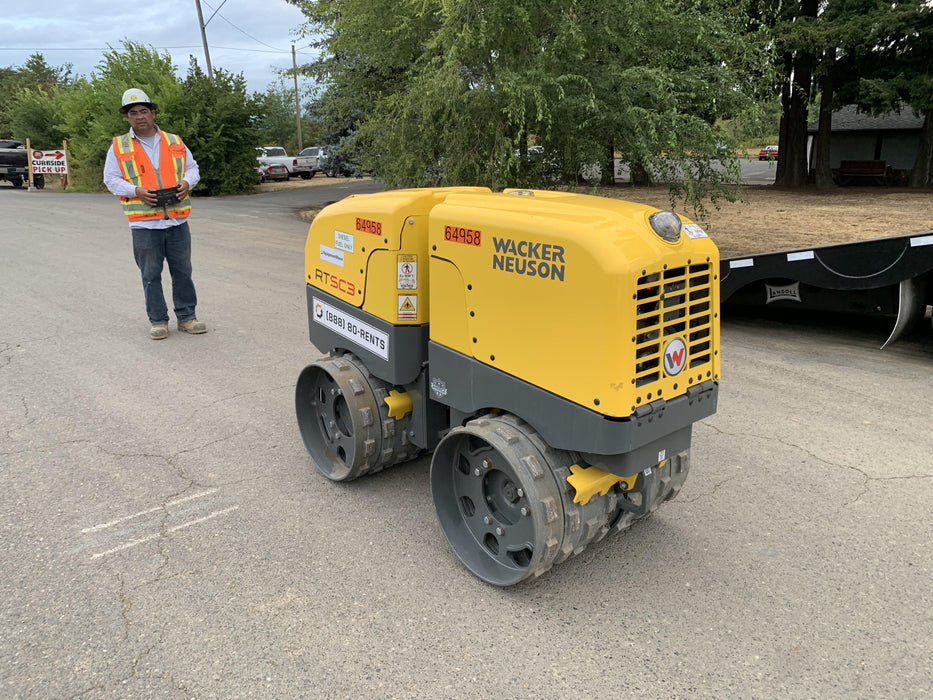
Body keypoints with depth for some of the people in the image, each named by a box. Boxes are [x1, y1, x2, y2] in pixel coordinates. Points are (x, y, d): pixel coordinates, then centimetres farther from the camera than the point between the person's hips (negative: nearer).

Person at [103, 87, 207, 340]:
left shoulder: (175, 142, 12)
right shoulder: (119, 146, 6)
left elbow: (192, 168, 17)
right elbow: (111, 179, 5)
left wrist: (186, 182, -5)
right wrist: (136, 191, -12)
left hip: (177, 220, 2)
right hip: (144, 223, -2)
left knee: (183, 271, 7)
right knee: (151, 275, 3)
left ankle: (186, 316, 18)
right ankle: (158, 320, 13)